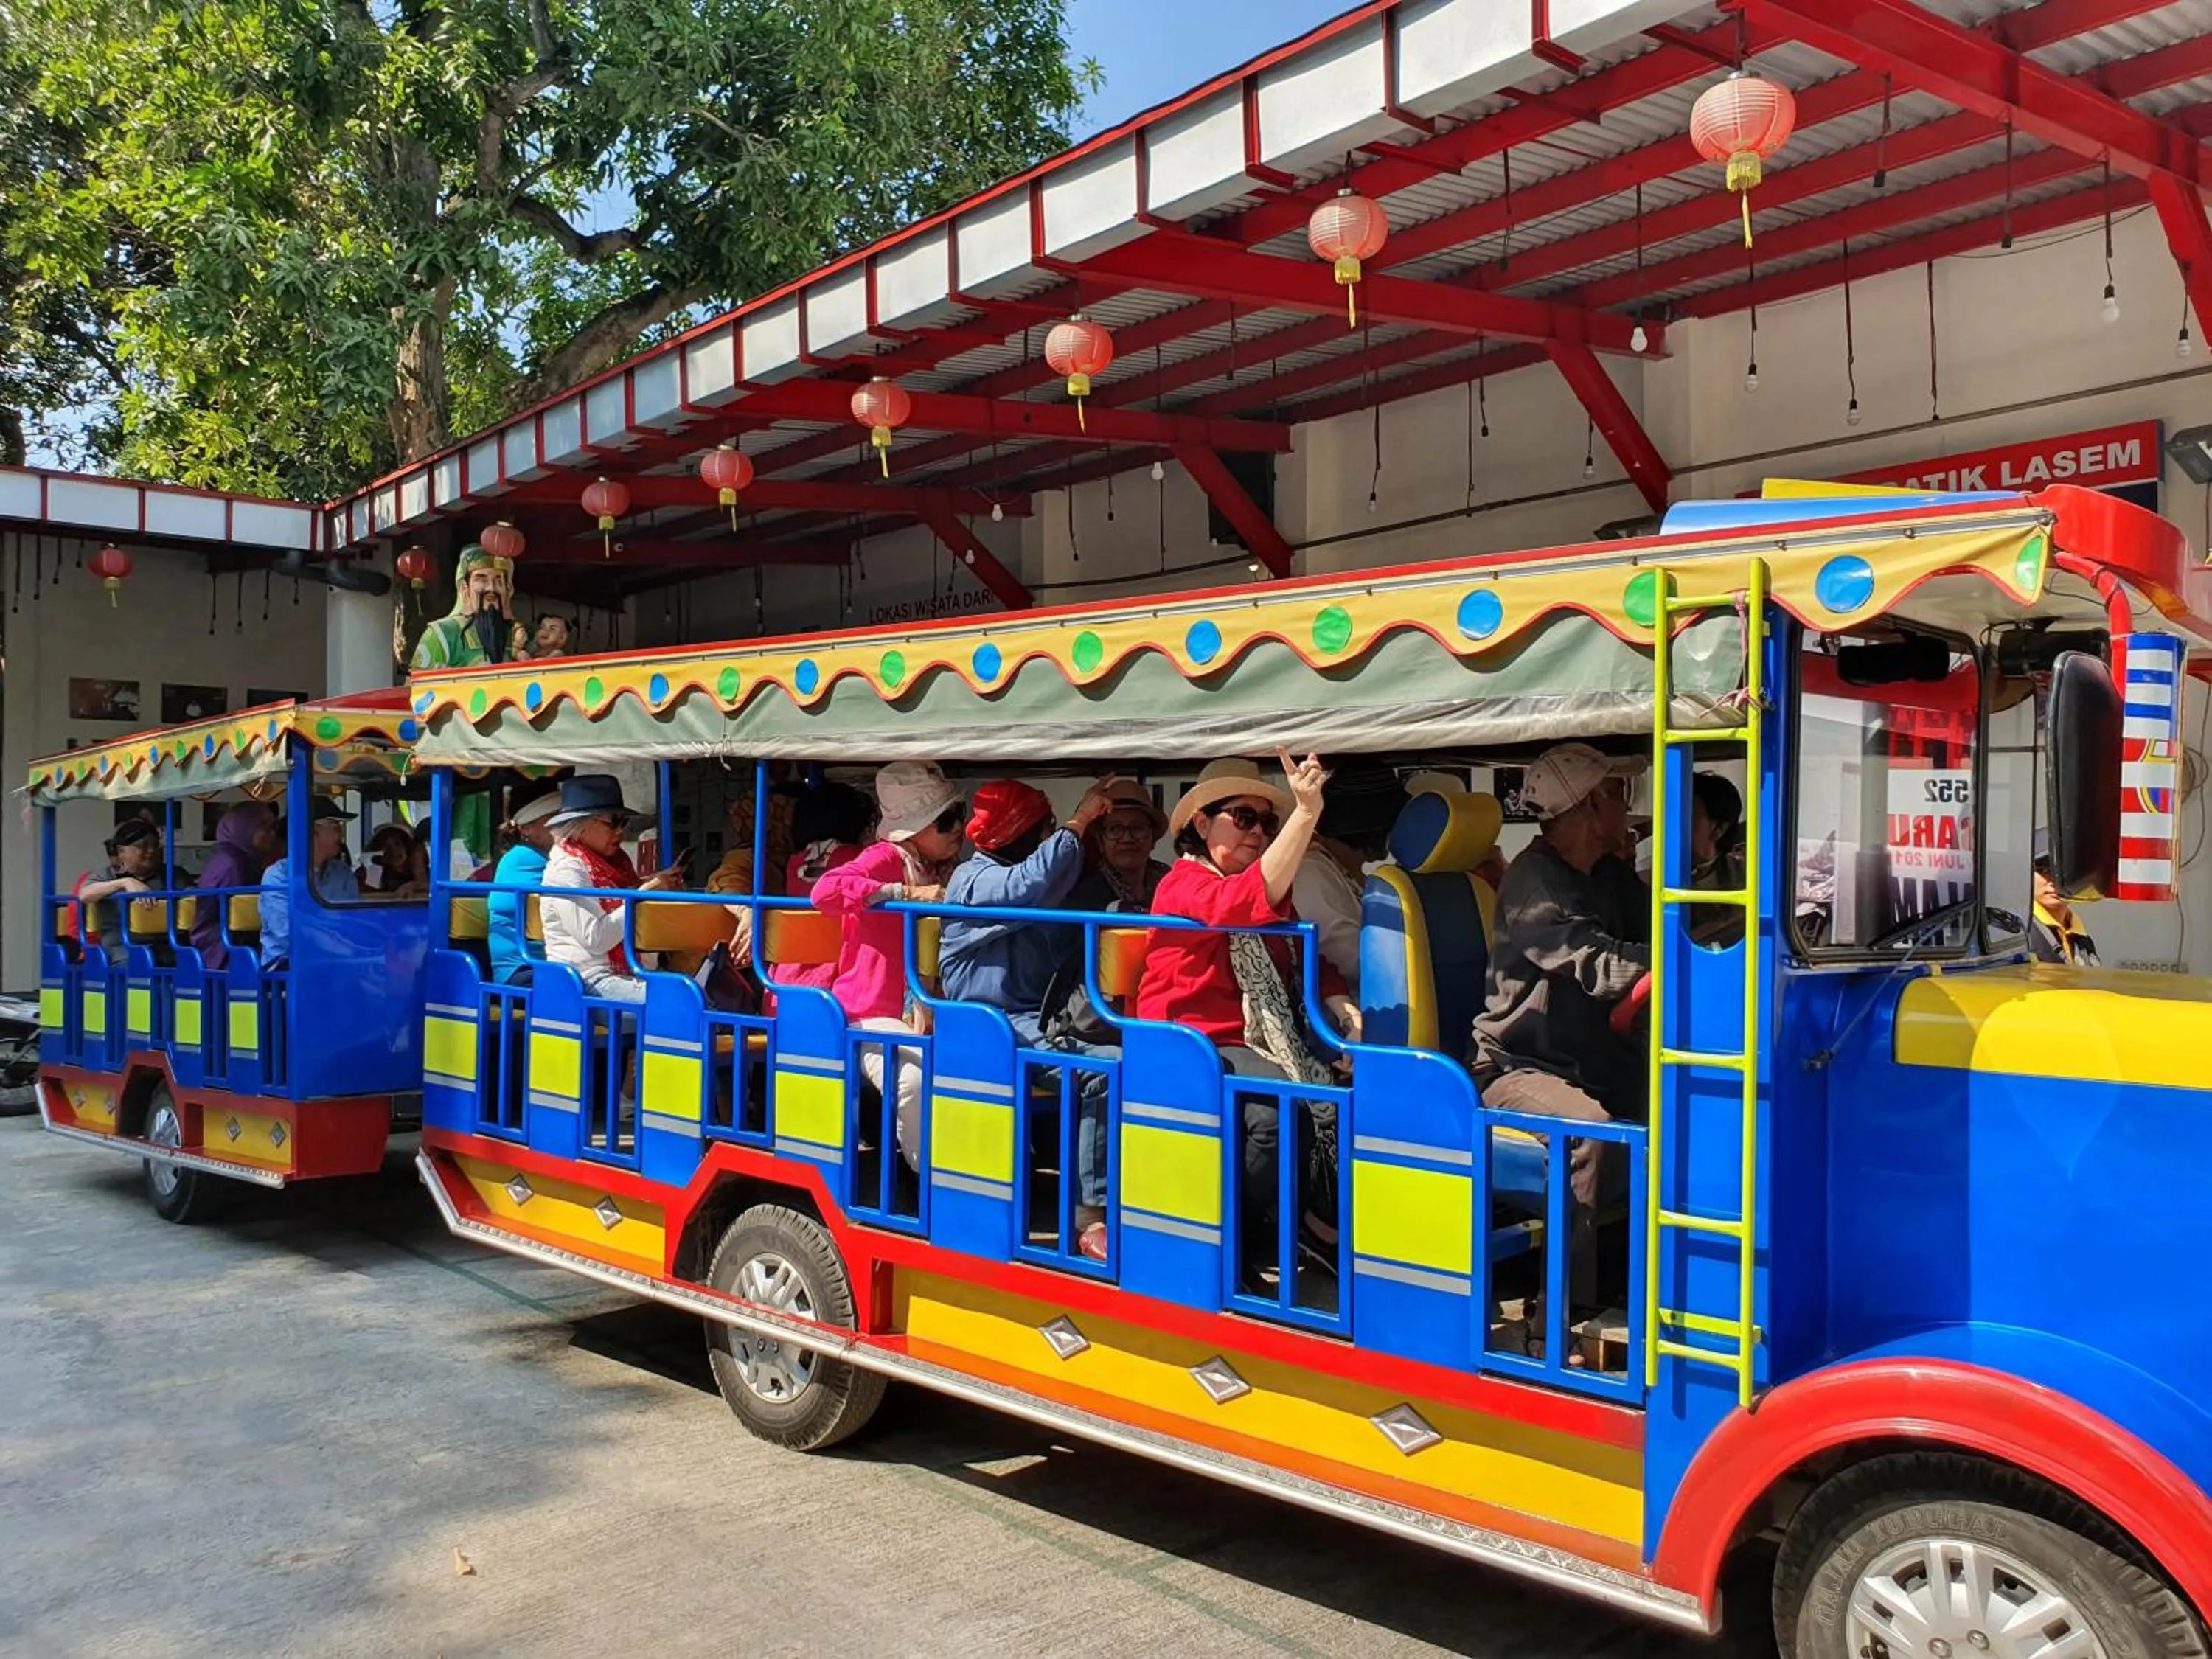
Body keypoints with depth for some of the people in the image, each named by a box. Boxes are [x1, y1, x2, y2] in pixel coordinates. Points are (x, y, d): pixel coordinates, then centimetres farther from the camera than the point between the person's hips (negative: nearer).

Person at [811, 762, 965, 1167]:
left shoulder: (944, 872, 16)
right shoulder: (886, 858, -8)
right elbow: (824, 891, -27)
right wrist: (906, 893, -29)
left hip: (922, 1014, 8)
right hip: (872, 1013, -8)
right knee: (914, 1079, -33)